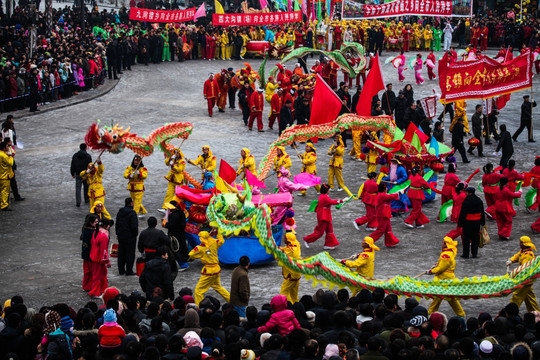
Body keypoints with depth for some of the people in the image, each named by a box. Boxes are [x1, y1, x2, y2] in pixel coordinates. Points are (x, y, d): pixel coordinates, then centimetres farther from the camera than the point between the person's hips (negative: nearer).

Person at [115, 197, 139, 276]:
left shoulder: (120, 212, 6)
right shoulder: (132, 213, -17)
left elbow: (117, 224, 14)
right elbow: (134, 226, -20)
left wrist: (118, 233, 22)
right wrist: (135, 234, -6)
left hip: (121, 236, 7)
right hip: (130, 236, -7)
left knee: (121, 253, 14)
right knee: (130, 253, 1)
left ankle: (121, 270, 19)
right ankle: (129, 271, 2)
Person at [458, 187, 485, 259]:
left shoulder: (466, 202, -16)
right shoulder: (479, 201, 5)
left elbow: (462, 214, -15)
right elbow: (482, 213, 13)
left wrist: (459, 224, -9)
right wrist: (483, 223, 21)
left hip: (468, 222, -5)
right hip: (477, 222, 6)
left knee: (466, 238, 4)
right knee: (475, 238, 12)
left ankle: (466, 254, 7)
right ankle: (474, 254, 15)